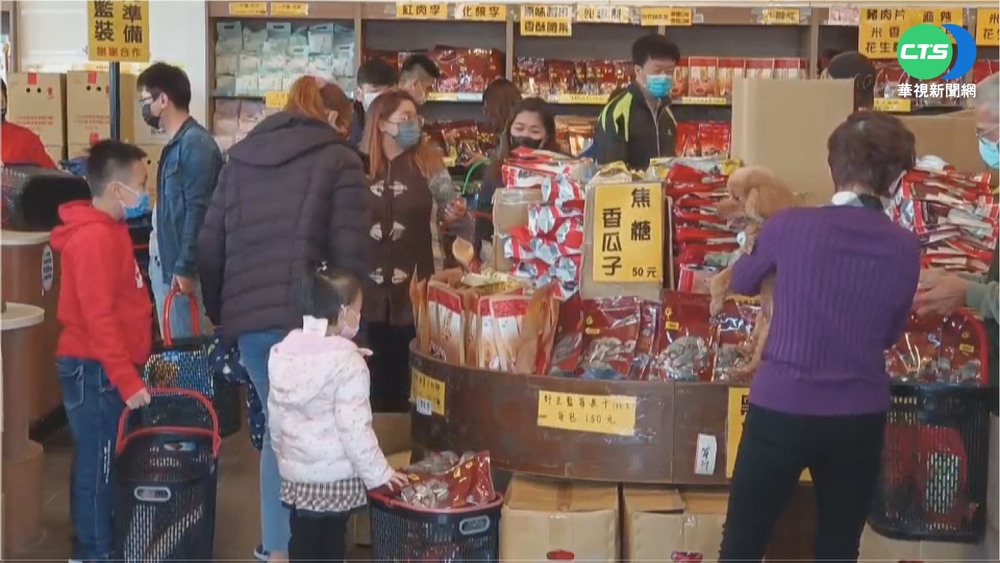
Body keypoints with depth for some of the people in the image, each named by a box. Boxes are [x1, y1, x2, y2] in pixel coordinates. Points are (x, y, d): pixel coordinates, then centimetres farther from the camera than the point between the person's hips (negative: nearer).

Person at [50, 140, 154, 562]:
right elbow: (98, 317, -23)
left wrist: (128, 369, 16)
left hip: (105, 367, 9)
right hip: (94, 370, -9)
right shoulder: (95, 237, -19)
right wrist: (126, 379, -23)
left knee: (101, 460, 15)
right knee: (97, 463, -1)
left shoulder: (107, 229, 12)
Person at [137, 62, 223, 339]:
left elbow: (197, 211, -20)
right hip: (165, 261, 10)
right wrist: (165, 262, 17)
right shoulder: (176, 144, 15)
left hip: (180, 266, -10)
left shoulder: (196, 144, -15)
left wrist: (185, 268, -22)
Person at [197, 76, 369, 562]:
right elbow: (350, 252, -7)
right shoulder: (339, 160, 2)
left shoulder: (240, 158, 17)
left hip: (248, 317, 5)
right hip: (308, 317, -5)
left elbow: (209, 247, 15)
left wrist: (221, 312, 22)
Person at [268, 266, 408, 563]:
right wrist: (379, 472, -9)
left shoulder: (283, 353, 1)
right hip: (337, 476, -5)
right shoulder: (348, 362, -18)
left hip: (295, 472, 5)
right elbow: (354, 427, -19)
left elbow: (275, 416, 9)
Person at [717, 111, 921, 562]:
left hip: (782, 410, -2)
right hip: (860, 419, 2)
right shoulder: (905, 248, -3)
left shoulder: (789, 225, -9)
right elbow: (890, 335, 10)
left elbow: (743, 282, 11)